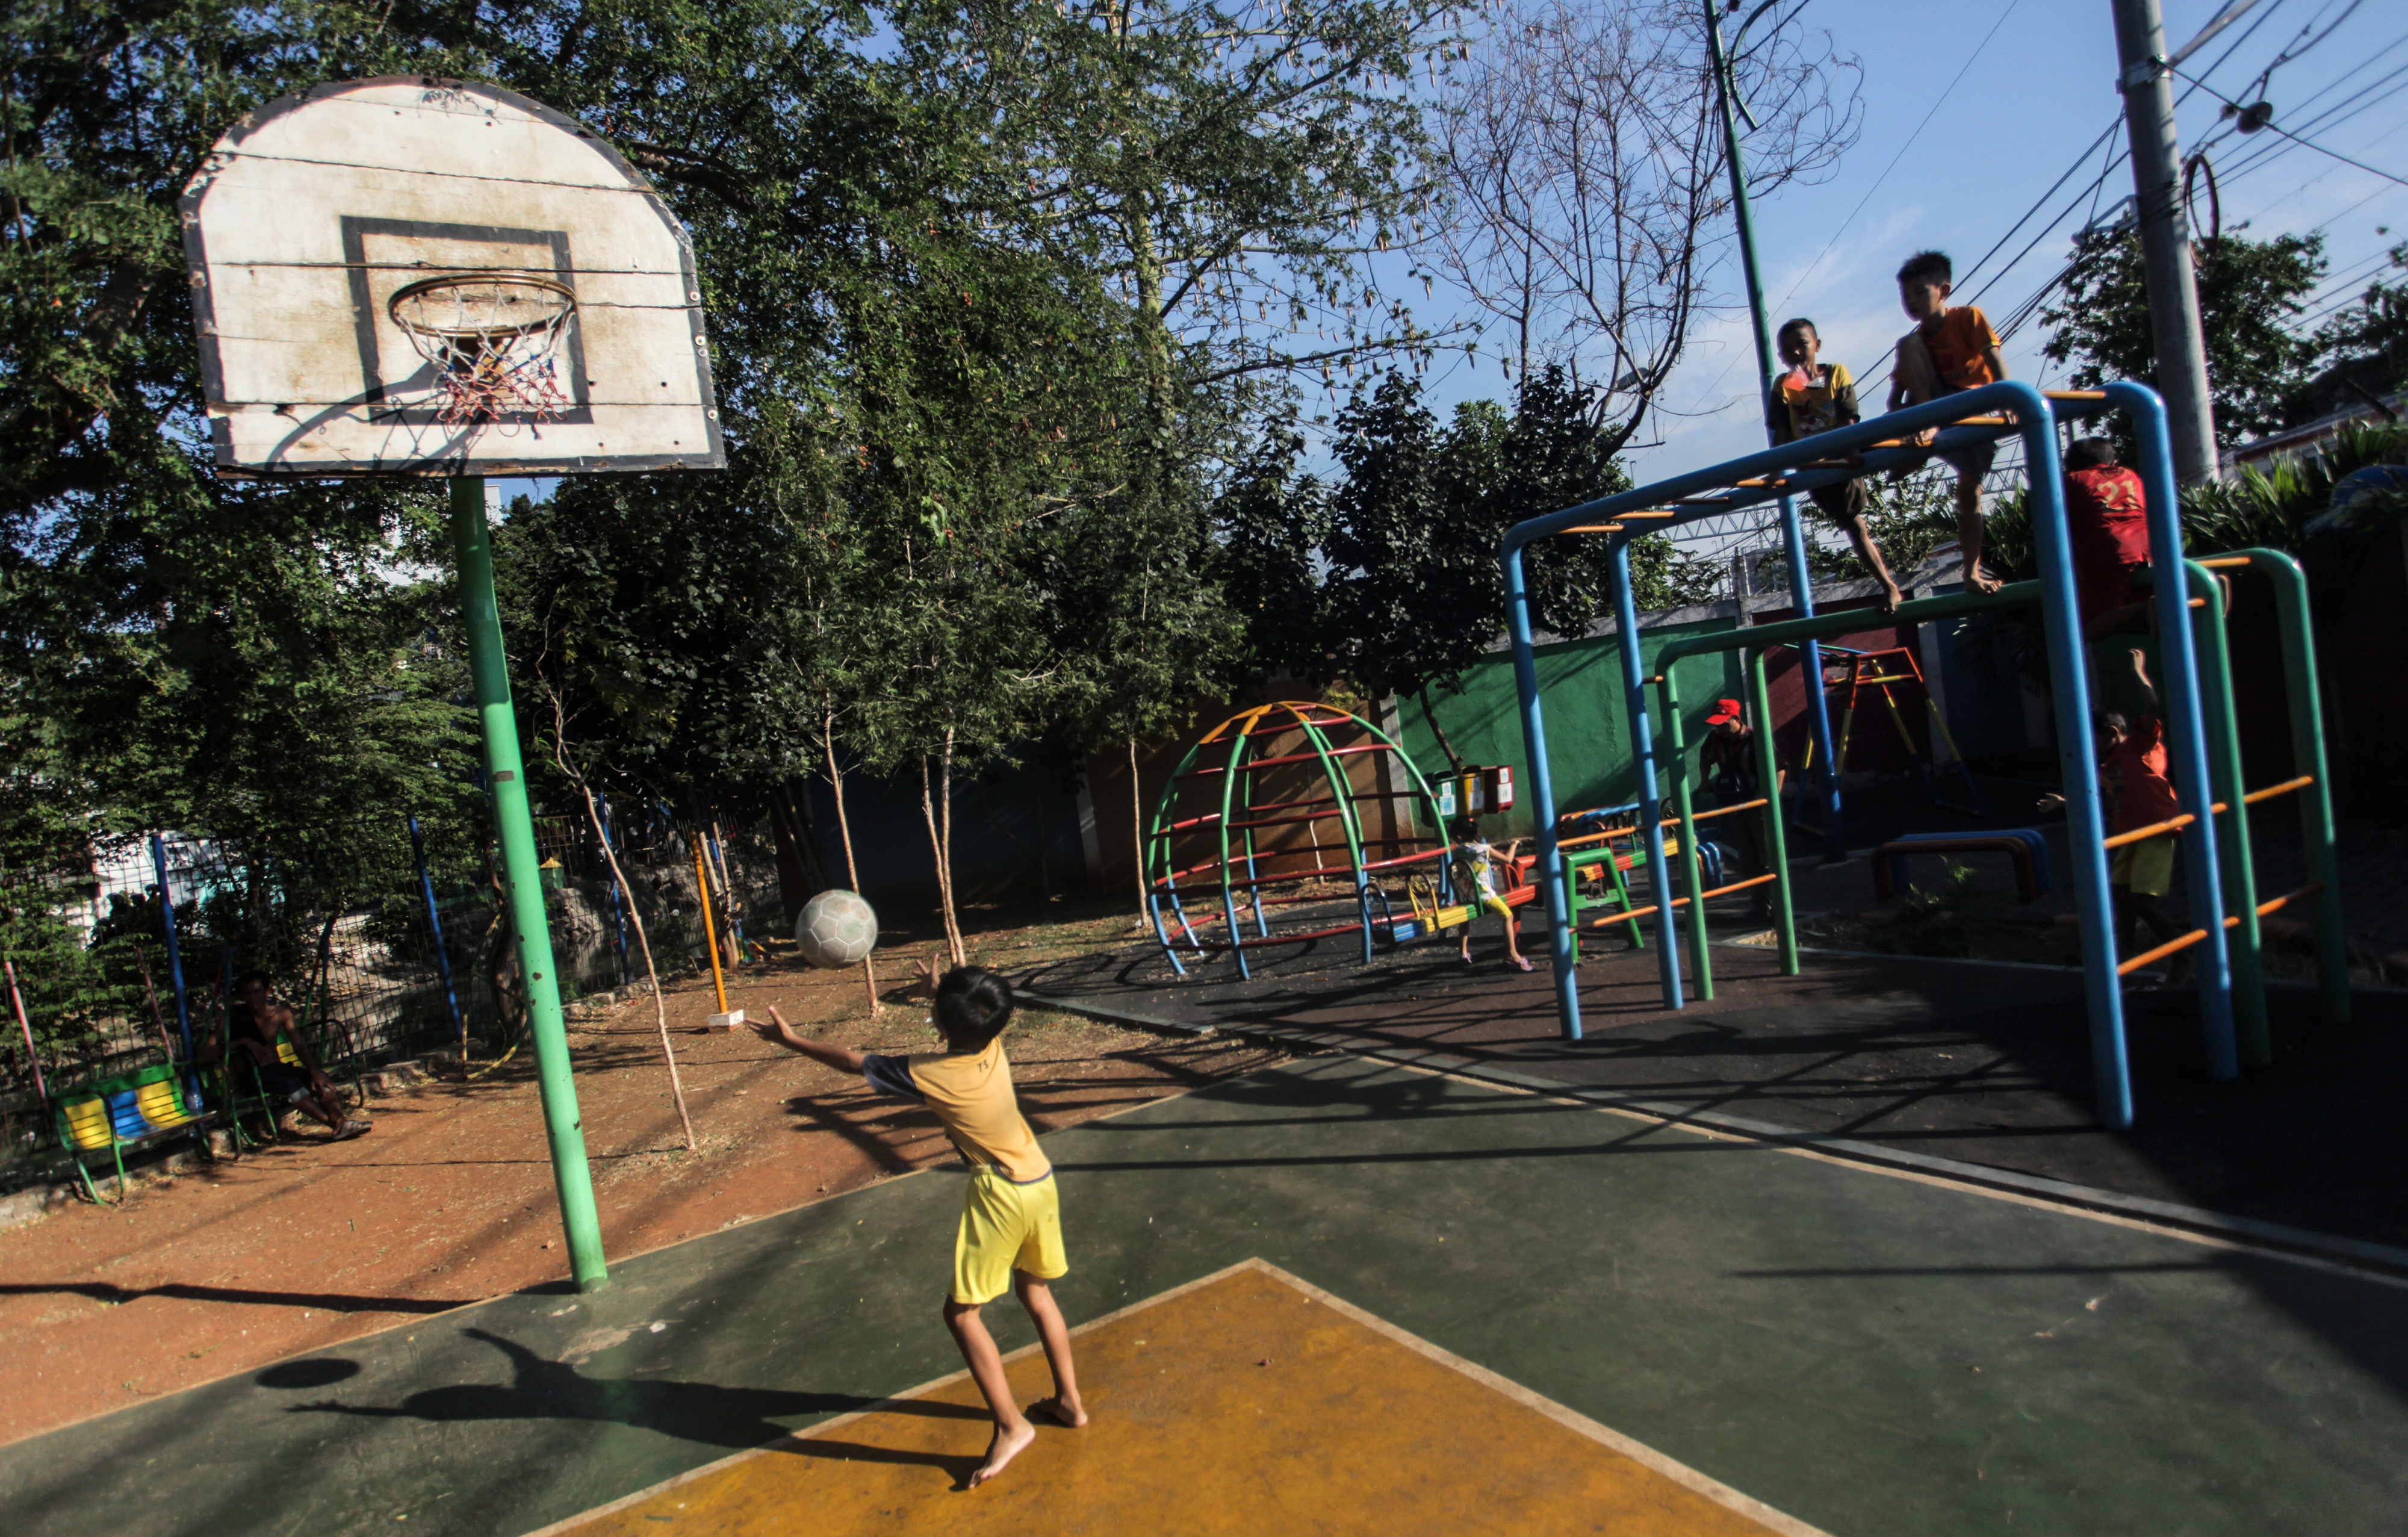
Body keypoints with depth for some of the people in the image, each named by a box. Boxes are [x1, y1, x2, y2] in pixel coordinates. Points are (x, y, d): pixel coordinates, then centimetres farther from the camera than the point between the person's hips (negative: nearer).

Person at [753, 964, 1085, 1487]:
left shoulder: (931, 1074, -21)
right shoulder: (993, 1046, -6)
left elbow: (854, 1062, -8)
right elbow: (976, 1017, 21)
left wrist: (790, 1039, 4)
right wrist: (941, 989, 35)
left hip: (1000, 1194, -7)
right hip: (1041, 1182, 8)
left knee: (962, 1311, 5)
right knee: (1035, 1293, 23)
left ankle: (1011, 1426, 6)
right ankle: (1069, 1401, 32)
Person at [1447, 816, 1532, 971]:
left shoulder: (1456, 851, 0)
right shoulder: (1484, 849, -8)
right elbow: (1508, 860, -3)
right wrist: (1514, 845, 13)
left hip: (1464, 897, 4)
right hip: (1484, 895, -4)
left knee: (1465, 918, 32)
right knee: (1508, 916, 11)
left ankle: (1464, 952, 28)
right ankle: (1512, 955, 6)